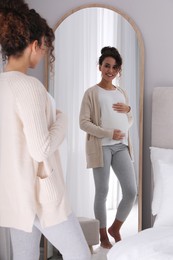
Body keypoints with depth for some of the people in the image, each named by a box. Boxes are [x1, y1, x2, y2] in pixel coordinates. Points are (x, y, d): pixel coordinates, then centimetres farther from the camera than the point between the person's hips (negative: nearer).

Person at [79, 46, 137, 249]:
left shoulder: (122, 93, 15)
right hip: (101, 146, -5)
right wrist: (108, 133, -17)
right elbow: (83, 122, -8)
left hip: (121, 146, 5)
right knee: (102, 192, 2)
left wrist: (128, 110, 0)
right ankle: (103, 236, 19)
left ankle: (115, 229, 23)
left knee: (131, 191, 0)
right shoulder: (91, 93, -2)